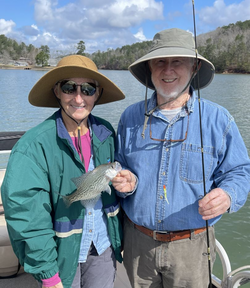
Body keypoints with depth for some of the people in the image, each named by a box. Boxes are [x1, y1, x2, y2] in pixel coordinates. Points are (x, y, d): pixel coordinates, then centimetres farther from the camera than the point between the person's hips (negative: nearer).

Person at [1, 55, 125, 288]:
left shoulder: (106, 133, -5)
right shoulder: (34, 145, -20)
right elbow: (27, 217, -17)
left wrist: (119, 237, 10)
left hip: (103, 249, 4)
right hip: (63, 254, -3)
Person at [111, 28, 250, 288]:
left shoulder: (218, 119, -7)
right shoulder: (131, 117, 0)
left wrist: (227, 195, -24)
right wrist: (126, 182, -12)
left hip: (191, 245, -2)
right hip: (137, 241, 2)